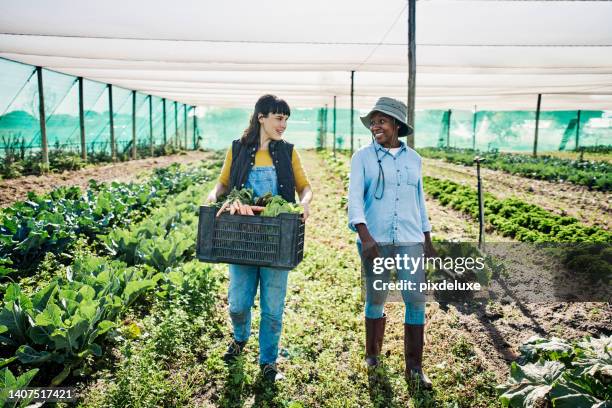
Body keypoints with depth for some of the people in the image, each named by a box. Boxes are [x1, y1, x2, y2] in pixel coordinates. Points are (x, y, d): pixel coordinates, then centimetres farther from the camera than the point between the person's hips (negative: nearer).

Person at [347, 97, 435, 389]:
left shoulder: (413, 159, 11)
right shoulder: (362, 157, 0)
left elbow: (419, 200, 17)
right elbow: (354, 198, -10)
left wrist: (428, 240, 16)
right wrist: (364, 236, -23)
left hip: (410, 241, 2)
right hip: (375, 241, -2)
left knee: (416, 301, -1)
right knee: (376, 299, 9)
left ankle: (414, 367, 12)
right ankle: (372, 354, 31)